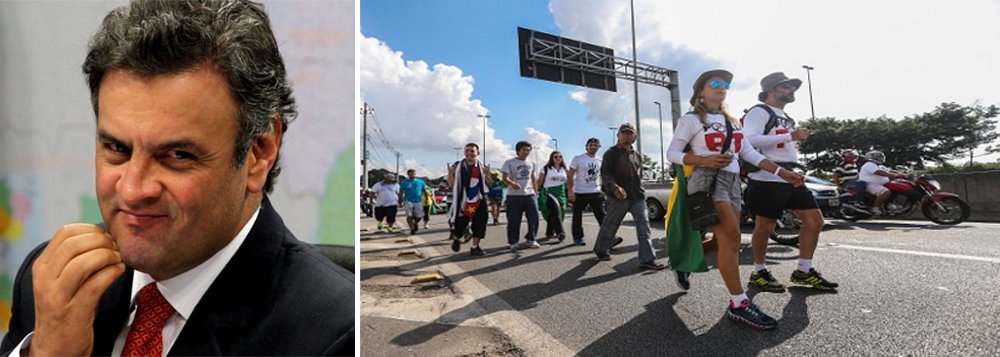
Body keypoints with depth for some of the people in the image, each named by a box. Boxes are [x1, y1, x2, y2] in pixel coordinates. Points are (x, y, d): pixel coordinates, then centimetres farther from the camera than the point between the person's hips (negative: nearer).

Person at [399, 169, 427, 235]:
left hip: (418, 201, 2)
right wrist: (400, 202, 0)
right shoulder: (404, 182, 1)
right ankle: (412, 229, 6)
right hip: (408, 201, -2)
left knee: (419, 216, 2)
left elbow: (424, 191, 13)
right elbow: (401, 193, 3)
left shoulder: (420, 182, 6)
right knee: (409, 216, -8)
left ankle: (415, 223, 34)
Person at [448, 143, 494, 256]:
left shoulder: (482, 166, 4)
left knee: (479, 224, 2)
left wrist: (487, 174, -14)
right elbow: (451, 185, 2)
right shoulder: (458, 166, 0)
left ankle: (474, 247, 18)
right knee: (459, 225, 3)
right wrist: (450, 173, -15)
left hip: (478, 201, 2)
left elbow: (490, 184, 4)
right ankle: (456, 239, 37)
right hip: (463, 201, -1)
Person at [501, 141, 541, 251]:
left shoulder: (531, 164, 14)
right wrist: (512, 183, -32)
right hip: (514, 196, -4)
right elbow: (505, 178, -12)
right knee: (514, 220, -1)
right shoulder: (509, 163, -2)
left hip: (529, 194, 5)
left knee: (534, 217, 2)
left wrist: (535, 192, 16)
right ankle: (513, 243, 11)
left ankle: (530, 239, 19)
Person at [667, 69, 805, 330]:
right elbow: (672, 153, -3)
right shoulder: (691, 119, 3)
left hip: (732, 182, 7)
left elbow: (750, 153, 18)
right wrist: (705, 160, -17)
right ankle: (739, 304, -14)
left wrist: (782, 172, 8)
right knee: (731, 237, -19)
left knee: (726, 241, 2)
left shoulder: (732, 122, 23)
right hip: (707, 179, -7)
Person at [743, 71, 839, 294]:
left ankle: (804, 271, 17)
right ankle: (759, 273, 14)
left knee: (815, 219, 6)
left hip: (792, 178, 9)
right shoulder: (759, 112, -7)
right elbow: (750, 140, -24)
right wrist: (790, 136, -23)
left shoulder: (786, 118, 24)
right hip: (767, 179, -9)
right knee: (765, 227, -1)